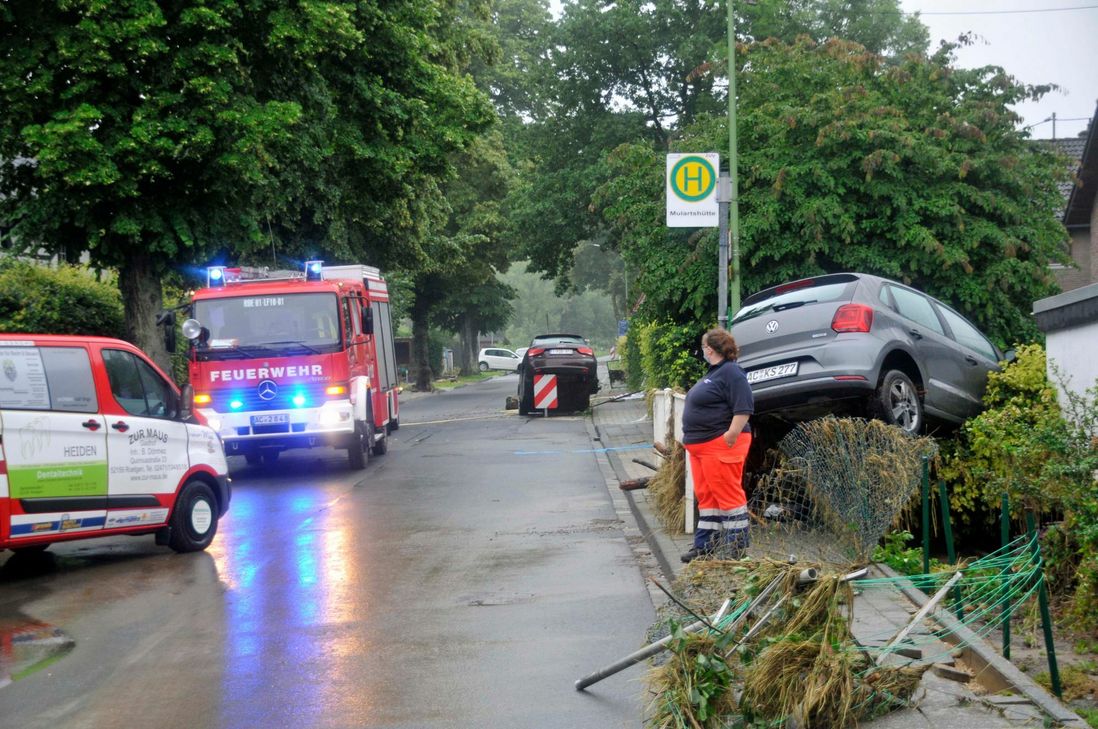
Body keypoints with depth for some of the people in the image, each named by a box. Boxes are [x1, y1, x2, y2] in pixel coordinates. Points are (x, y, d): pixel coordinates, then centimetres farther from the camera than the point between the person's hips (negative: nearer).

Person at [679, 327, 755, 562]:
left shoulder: (731, 373, -14)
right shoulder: (713, 373, 19)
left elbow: (743, 409, -22)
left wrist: (731, 436, -26)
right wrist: (690, 439, 26)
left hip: (720, 445, -11)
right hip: (700, 445, 11)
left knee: (728, 494, -7)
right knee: (706, 496, 13)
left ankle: (737, 545, -2)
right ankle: (705, 544, 19)